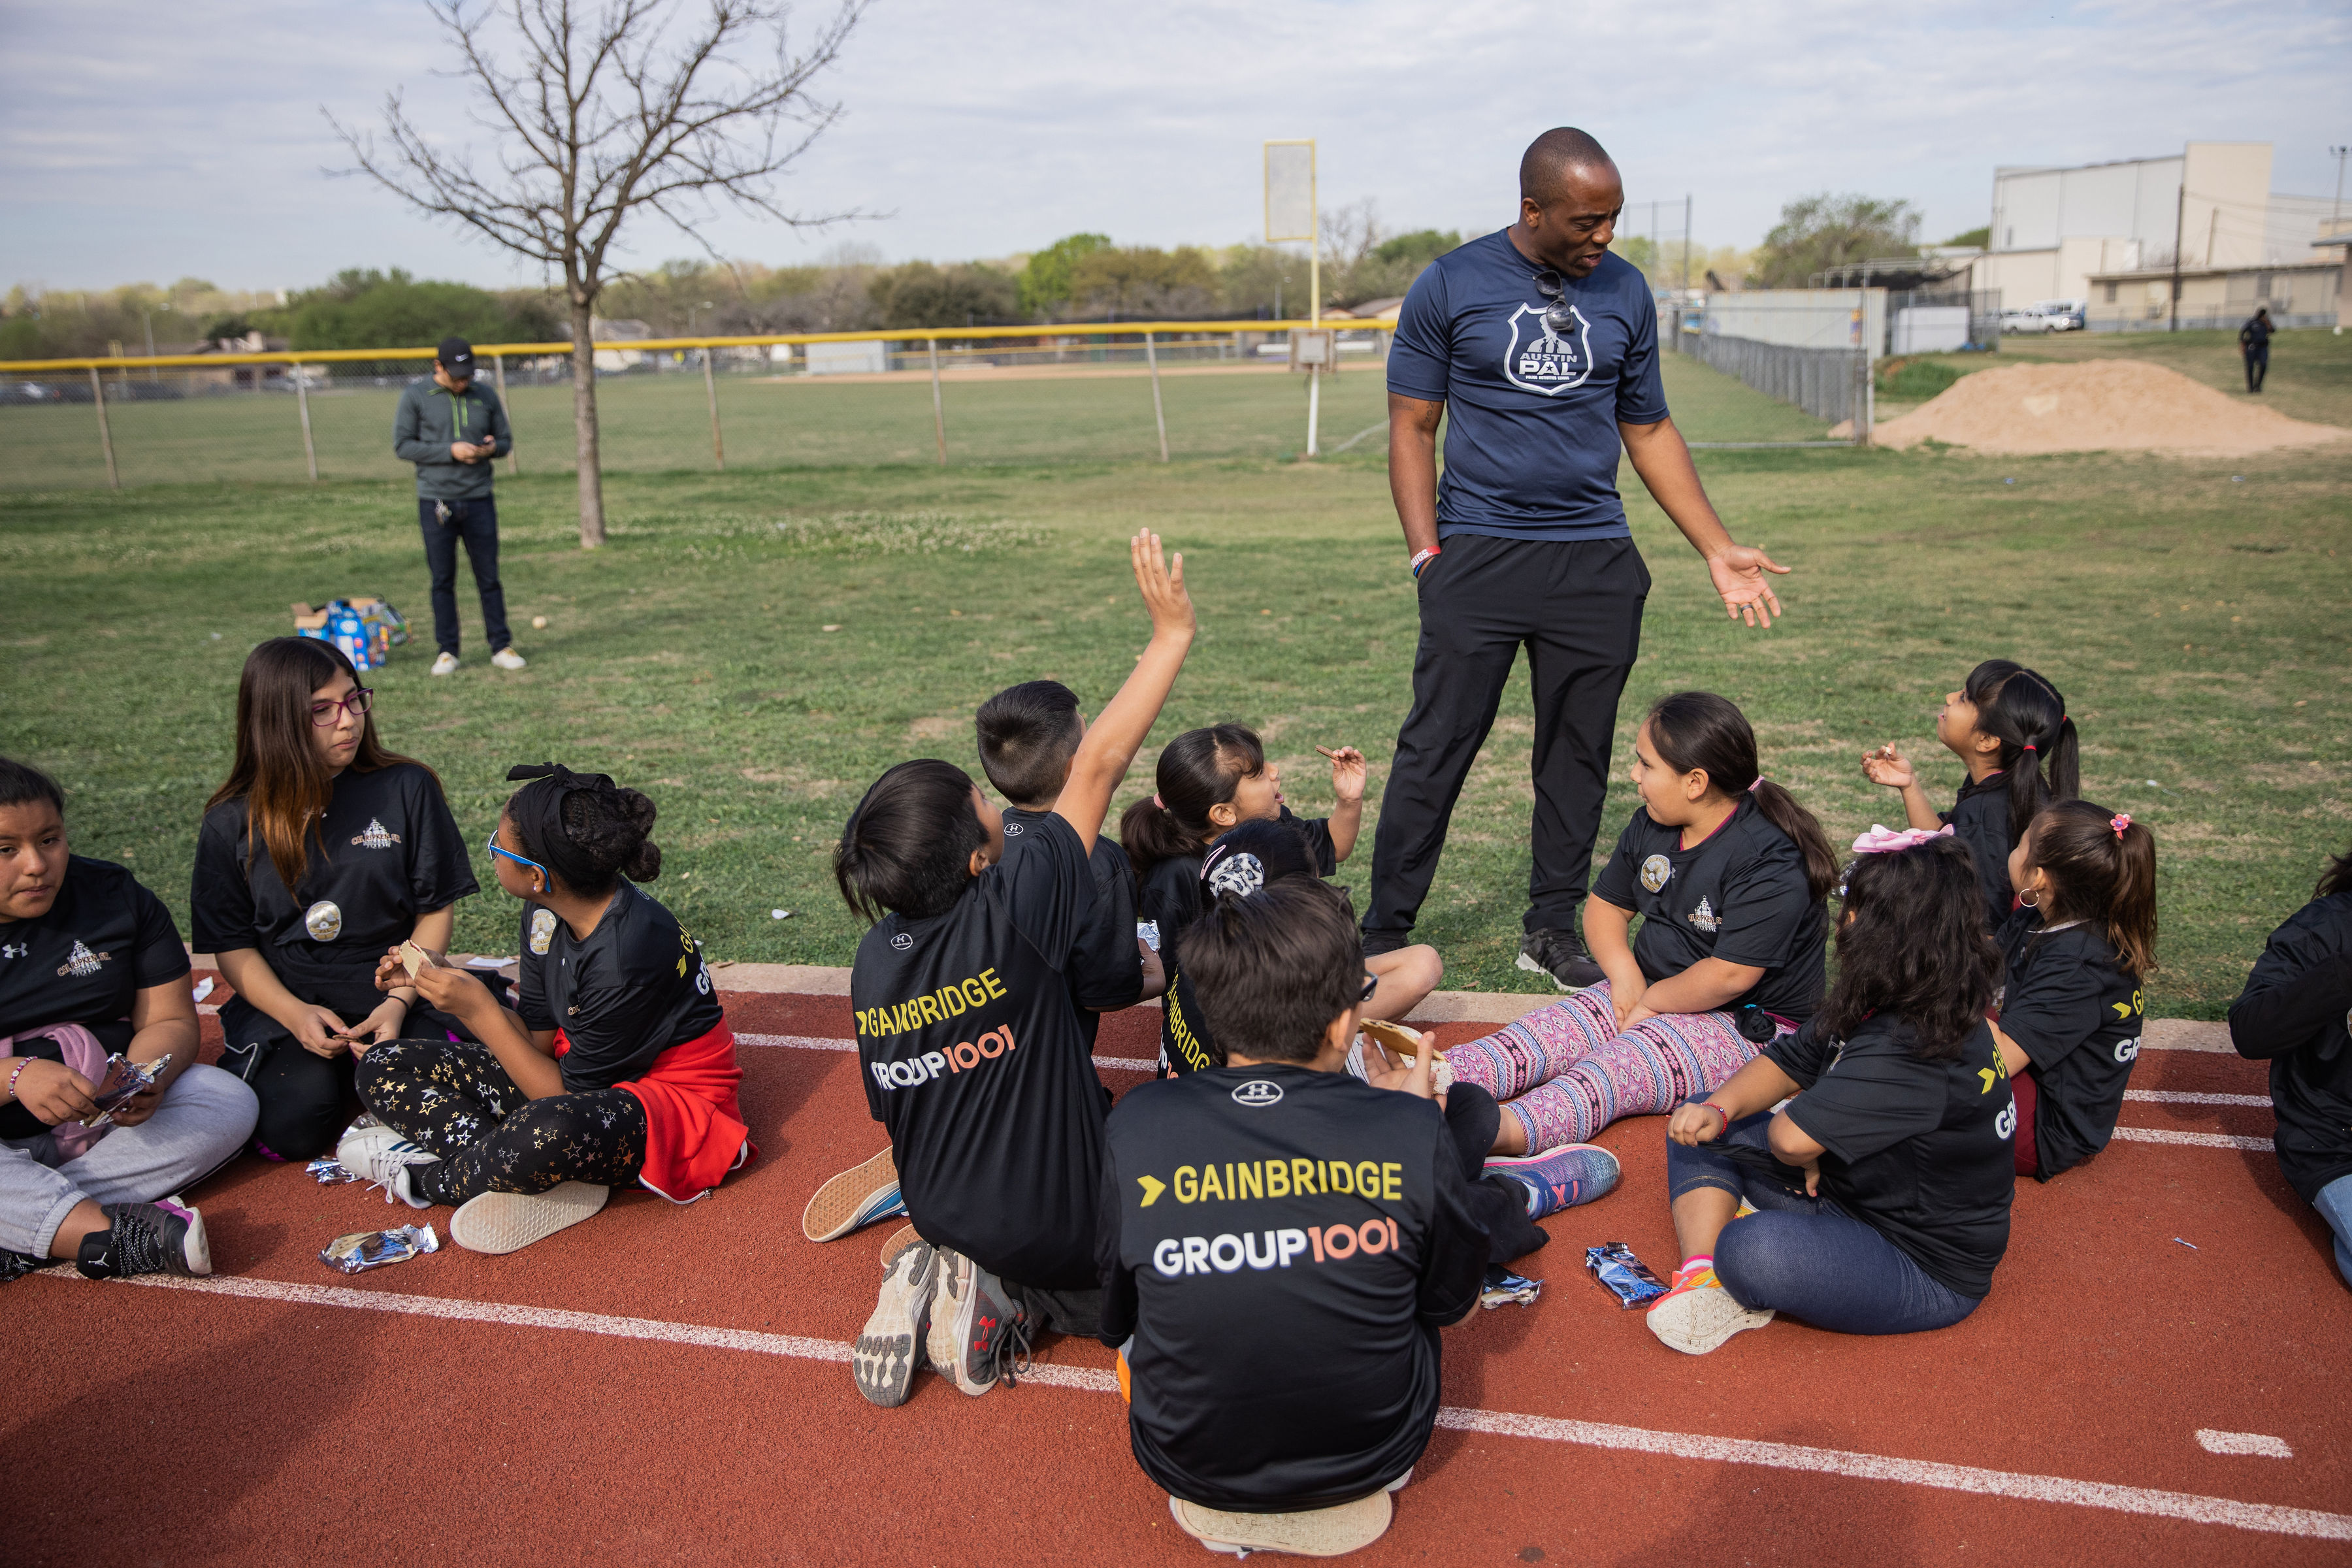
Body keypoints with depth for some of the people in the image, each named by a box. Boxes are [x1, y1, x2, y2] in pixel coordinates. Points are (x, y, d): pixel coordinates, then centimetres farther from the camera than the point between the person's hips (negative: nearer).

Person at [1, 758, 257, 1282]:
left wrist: (145, 1081, -21)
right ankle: (107, 1233, -42)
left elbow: (169, 1021, 2)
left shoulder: (117, 898, 1)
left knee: (230, 1103, -21)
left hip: (104, 1119, 4)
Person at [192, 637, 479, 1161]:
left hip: (392, 991, 0)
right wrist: (296, 1015, -15)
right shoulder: (233, 822, 1)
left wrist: (399, 1003, -12)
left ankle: (365, 1064, 7)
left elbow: (437, 909, 2)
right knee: (292, 1127, -26)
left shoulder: (407, 788, -1)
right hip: (284, 1001, 0)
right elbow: (231, 944, 3)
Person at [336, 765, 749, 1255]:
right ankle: (540, 1181, -17)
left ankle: (427, 1177, -9)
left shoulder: (628, 954, -30)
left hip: (667, 1099, -9)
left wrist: (480, 1011, -21)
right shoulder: (546, 912, -4)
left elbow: (568, 1094, -22)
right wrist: (444, 985, -7)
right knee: (383, 1067, 1)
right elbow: (536, 1037, 2)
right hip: (578, 1070, 9)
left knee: (548, 1131, -44)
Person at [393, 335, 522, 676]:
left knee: (489, 577, 4)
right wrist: (451, 451, -15)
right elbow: (403, 445, -4)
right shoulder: (415, 396, 0)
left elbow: (506, 439, 15)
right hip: (436, 502, -2)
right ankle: (447, 651, 12)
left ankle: (501, 647, 10)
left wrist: (491, 448, -10)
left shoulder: (485, 396, 8)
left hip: (479, 500, 2)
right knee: (443, 580, 4)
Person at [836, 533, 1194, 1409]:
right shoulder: (1008, 916, -28)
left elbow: (892, 1108, 4)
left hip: (943, 1214, 6)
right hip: (1056, 1223, -6)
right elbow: (1099, 765, -22)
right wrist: (1172, 632, -14)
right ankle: (1010, 1300, -3)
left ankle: (948, 1280, 7)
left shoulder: (874, 959, -8)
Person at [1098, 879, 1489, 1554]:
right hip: (1374, 1458, 0)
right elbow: (1454, 1299, -2)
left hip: (1189, 1467, 1)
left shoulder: (1139, 1125, -20)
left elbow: (1114, 1319, -2)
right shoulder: (1413, 1131, -22)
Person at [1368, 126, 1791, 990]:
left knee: (1579, 754, 8)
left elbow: (1649, 431, 16)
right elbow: (1413, 427, 1)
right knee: (1435, 748, -4)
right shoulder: (1449, 286, 0)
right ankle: (1384, 936, 6)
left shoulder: (1625, 293, 10)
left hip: (1596, 561, 4)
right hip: (1479, 554, -3)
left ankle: (1553, 929, 22)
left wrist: (1719, 548, 11)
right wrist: (1425, 551, -8)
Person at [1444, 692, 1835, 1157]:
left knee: (1620, 1064, -33)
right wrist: (1624, 972, -5)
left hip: (1751, 1026, -8)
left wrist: (1651, 1001, -11)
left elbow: (1729, 975, -25)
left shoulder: (1768, 862, -22)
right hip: (1652, 993, 8)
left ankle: (1507, 1130, -58)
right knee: (1548, 1030, -17)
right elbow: (1606, 904, 14)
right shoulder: (1651, 826, 5)